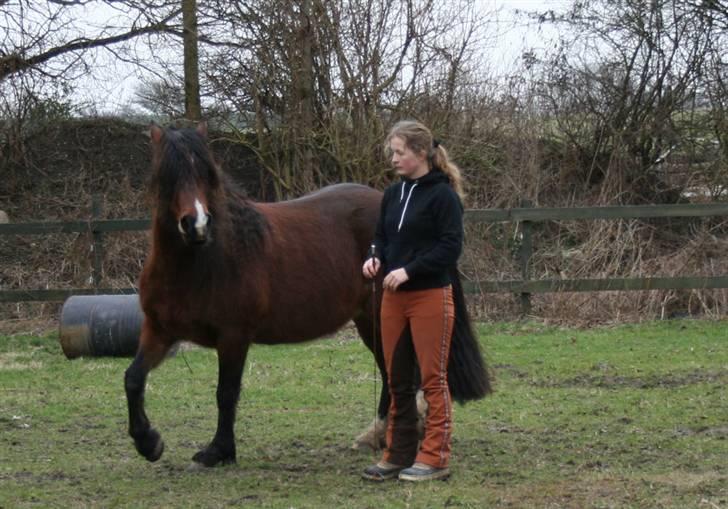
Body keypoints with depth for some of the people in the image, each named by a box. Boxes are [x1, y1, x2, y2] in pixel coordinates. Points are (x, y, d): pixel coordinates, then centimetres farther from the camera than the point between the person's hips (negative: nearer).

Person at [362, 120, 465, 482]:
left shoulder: (442, 195, -9)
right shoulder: (393, 194, 11)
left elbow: (451, 248, -14)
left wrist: (409, 270, -21)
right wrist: (376, 258, -3)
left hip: (430, 296, -7)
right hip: (394, 297, 7)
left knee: (432, 377, -1)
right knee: (397, 380, 10)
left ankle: (434, 457, 5)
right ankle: (398, 454, 17)